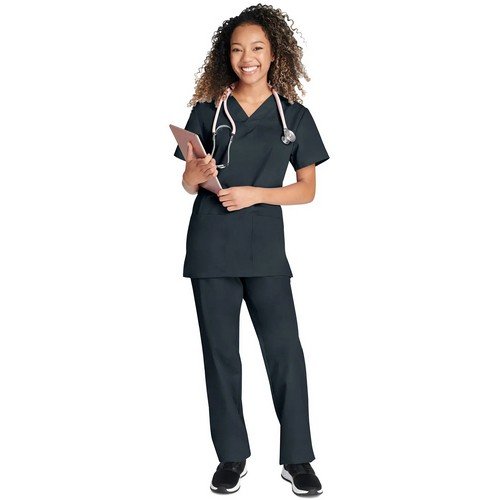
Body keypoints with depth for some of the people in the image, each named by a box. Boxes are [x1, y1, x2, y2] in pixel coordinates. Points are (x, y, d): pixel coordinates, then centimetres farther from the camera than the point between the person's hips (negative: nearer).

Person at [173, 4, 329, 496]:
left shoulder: (295, 116, 6)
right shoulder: (208, 111, 7)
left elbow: (307, 190, 5)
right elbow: (188, 183, 10)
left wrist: (255, 194, -10)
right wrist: (195, 174, -14)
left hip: (266, 250, -1)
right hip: (211, 248, 1)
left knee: (285, 349, -4)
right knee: (220, 352, 6)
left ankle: (297, 458, 9)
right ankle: (232, 455, 18)